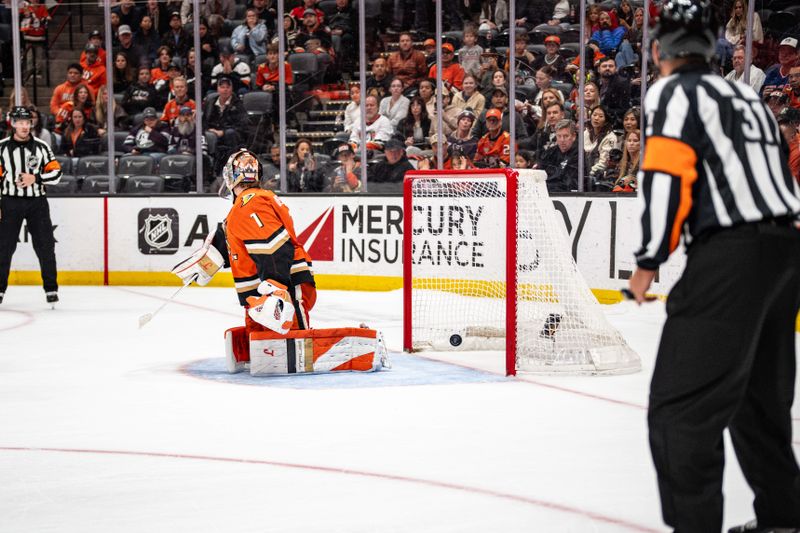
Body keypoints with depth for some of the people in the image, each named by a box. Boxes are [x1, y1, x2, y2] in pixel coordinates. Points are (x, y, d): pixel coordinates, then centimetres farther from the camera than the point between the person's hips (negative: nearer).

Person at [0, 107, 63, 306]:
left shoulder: (41, 146, 3)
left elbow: (56, 172, 2)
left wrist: (35, 178, -14)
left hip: (37, 202, 1)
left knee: (45, 246, 0)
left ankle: (51, 288, 9)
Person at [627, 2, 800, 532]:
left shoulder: (673, 91, -1)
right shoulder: (747, 95, 23)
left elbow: (668, 174, -13)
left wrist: (649, 261, -8)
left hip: (731, 255, -9)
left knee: (681, 405, -9)